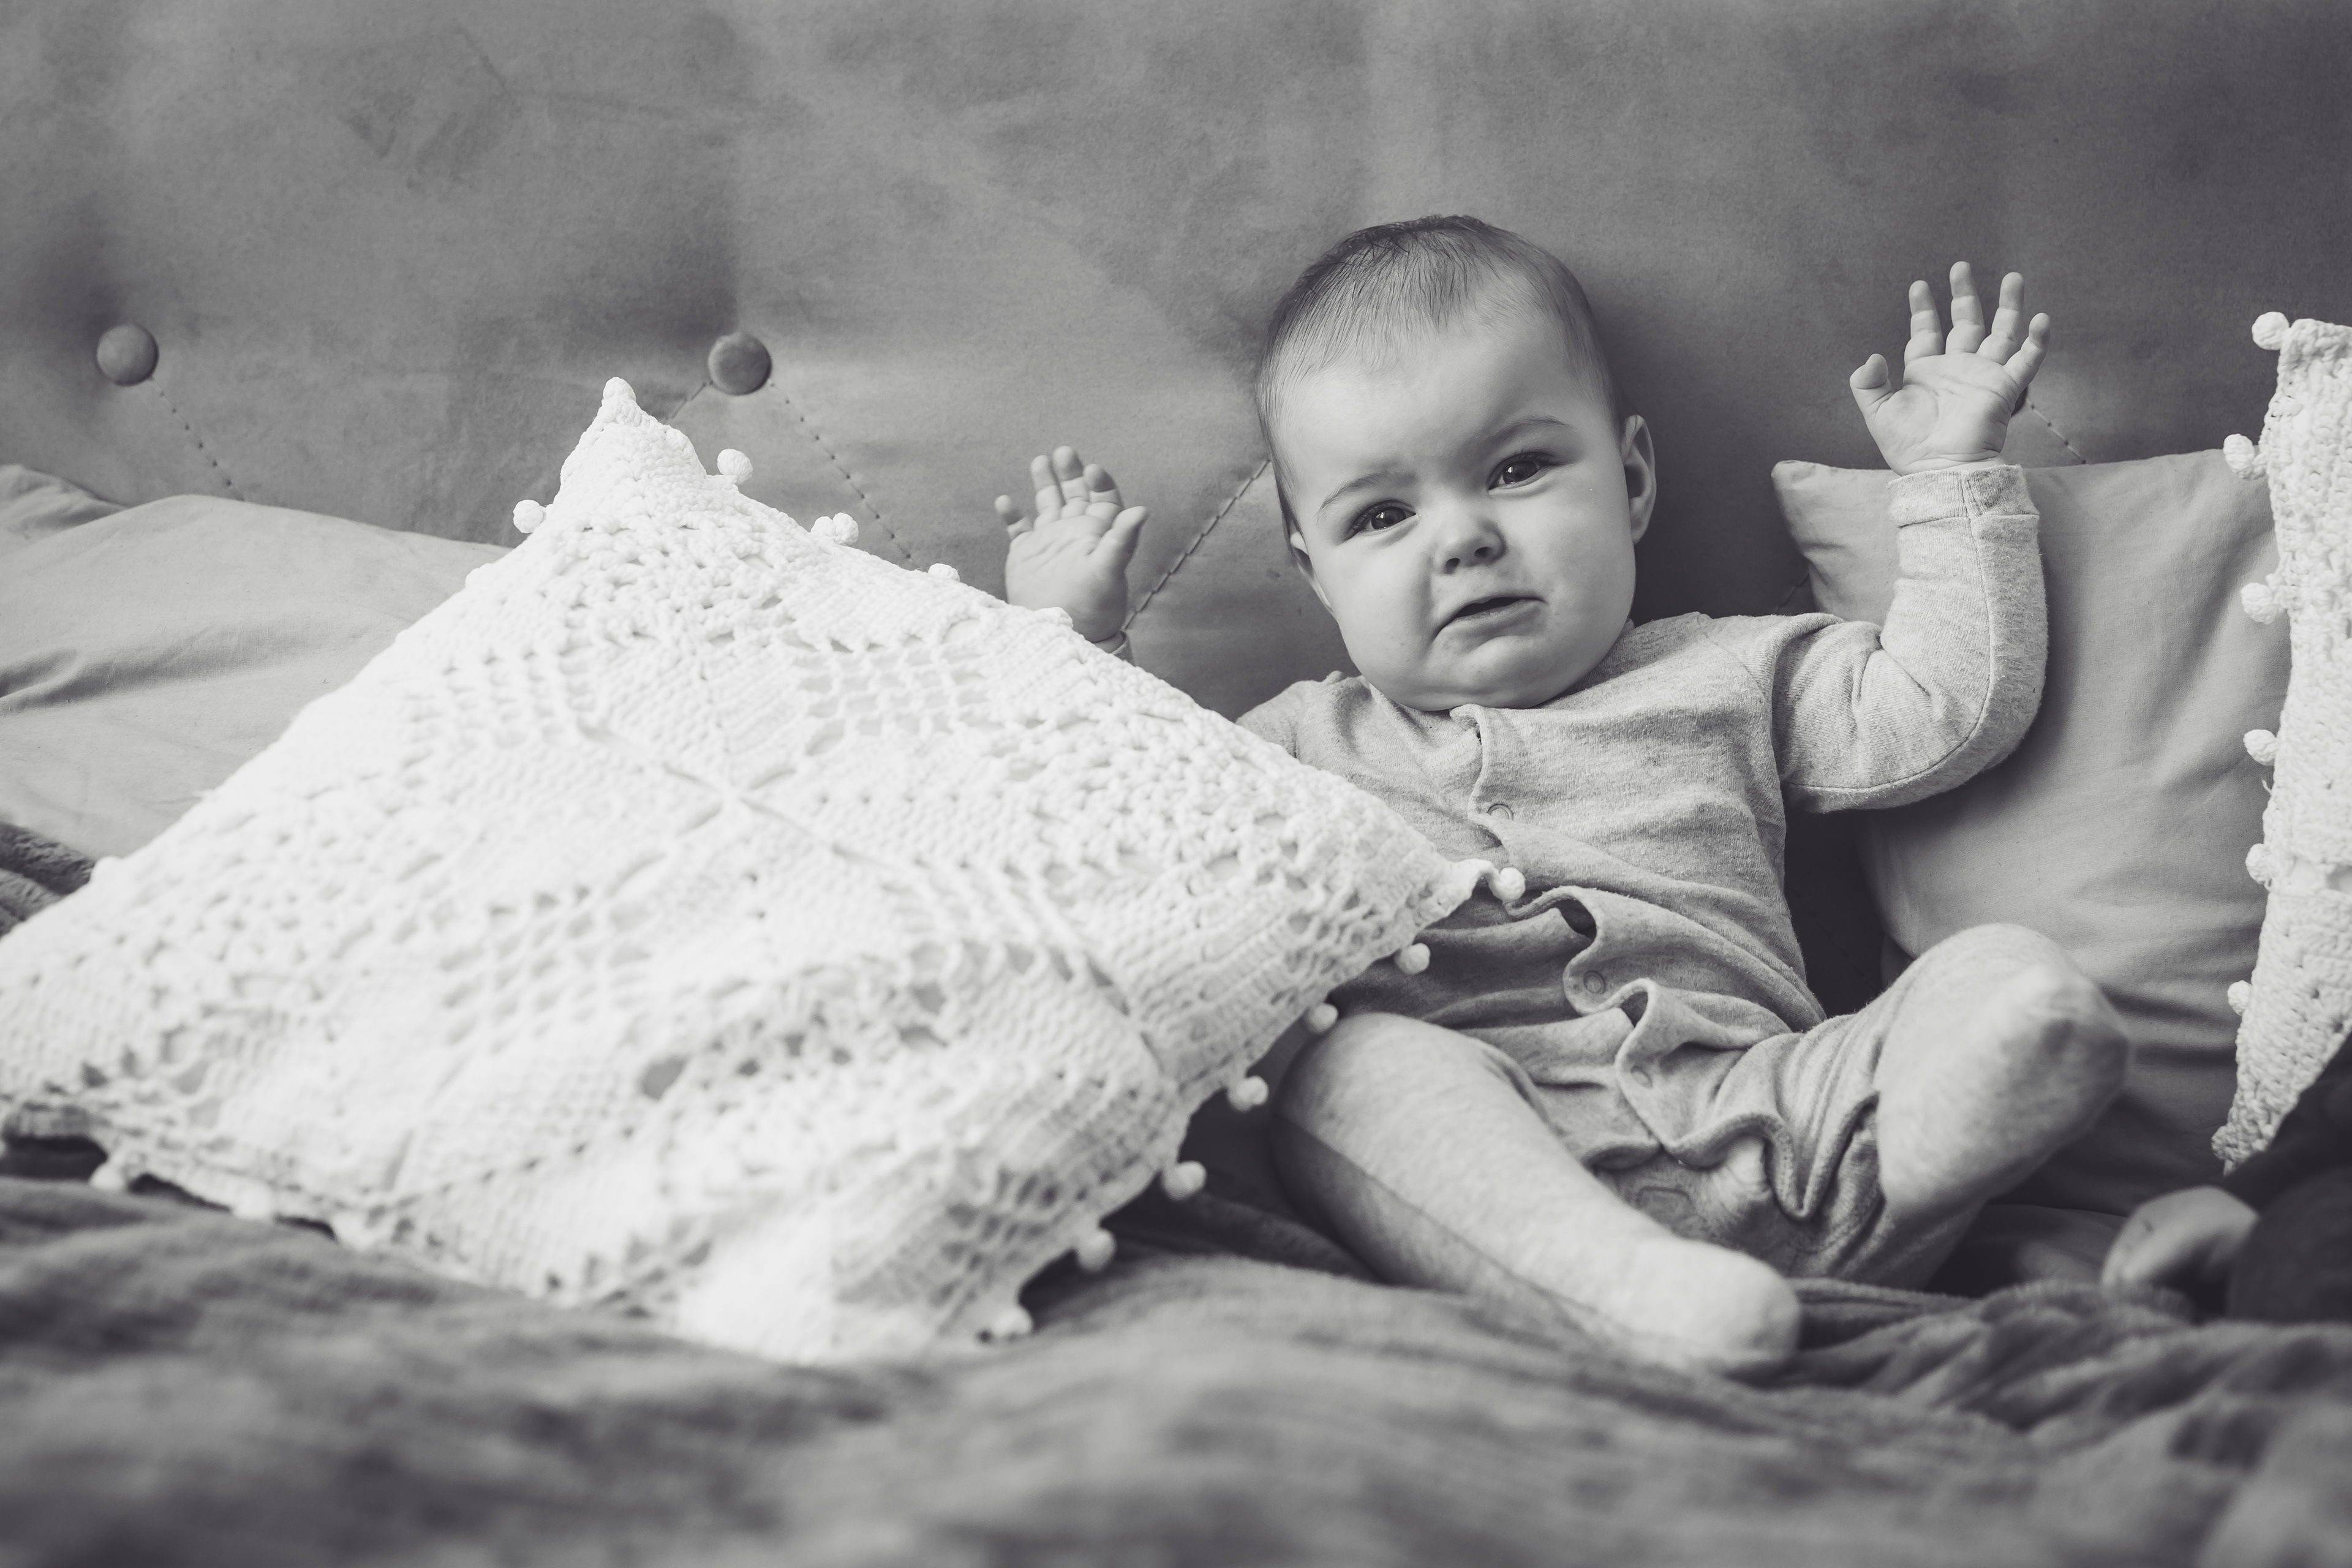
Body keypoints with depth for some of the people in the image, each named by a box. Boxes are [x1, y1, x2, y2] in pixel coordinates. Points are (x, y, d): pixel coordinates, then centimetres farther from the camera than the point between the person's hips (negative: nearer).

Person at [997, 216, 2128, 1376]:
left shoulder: (1726, 676, 25)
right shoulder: (1304, 744, 26)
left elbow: (1951, 710, 19)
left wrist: (1952, 474, 20)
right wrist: (1064, 640, 22)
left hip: (1761, 1116, 2)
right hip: (1456, 1149, -1)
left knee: (2027, 991, -18)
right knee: (1344, 1062, -34)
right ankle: (1617, 1281, -53)